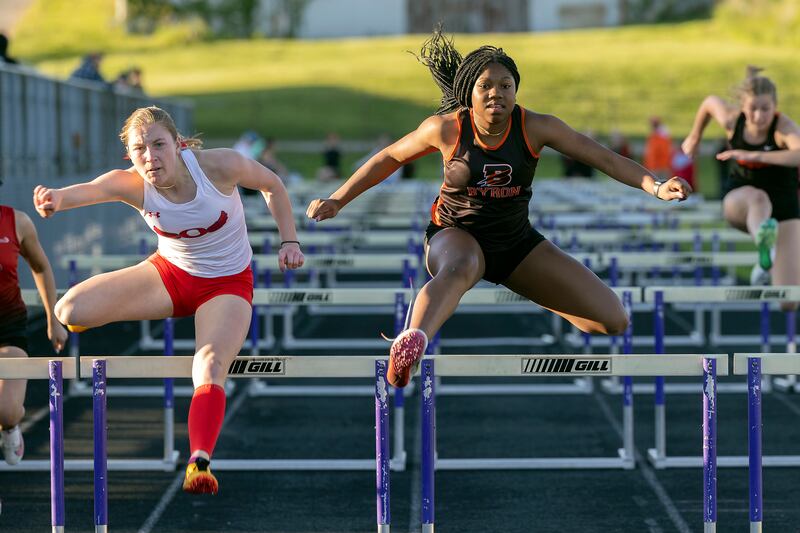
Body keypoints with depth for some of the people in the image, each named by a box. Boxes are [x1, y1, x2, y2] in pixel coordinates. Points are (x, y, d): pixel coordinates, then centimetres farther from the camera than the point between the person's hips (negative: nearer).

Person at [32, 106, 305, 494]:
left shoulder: (219, 164, -25)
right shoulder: (132, 184, -23)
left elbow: (272, 185, -6)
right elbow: (92, 189, -44)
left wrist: (289, 241, -10)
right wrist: (58, 197, -66)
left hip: (227, 283, -2)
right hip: (170, 272, 2)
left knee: (211, 365, -31)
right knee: (72, 310, -16)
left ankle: (200, 461, -36)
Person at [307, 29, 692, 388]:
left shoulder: (536, 128, -12)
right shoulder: (447, 128, -13)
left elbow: (603, 158, -15)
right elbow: (389, 158, 2)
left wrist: (655, 186, -30)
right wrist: (337, 200, 4)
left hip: (517, 241, 3)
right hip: (457, 235, -3)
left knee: (613, 321, -5)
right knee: (458, 269, -45)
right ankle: (410, 344, -72)